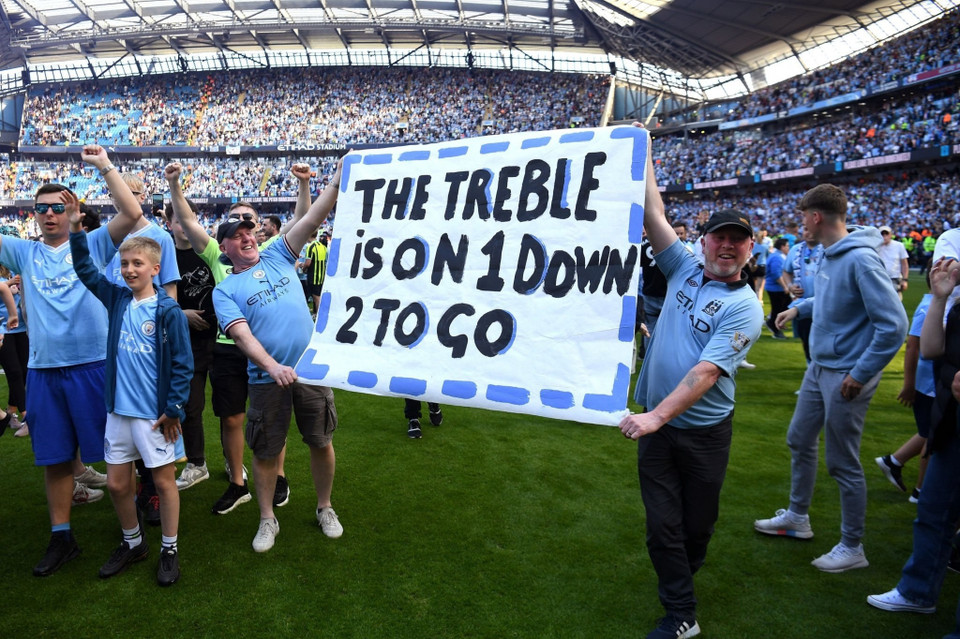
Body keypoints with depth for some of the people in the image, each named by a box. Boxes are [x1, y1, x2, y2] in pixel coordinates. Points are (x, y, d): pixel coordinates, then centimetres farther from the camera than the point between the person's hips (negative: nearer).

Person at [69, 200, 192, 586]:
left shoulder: (168, 311, -12)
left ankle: (169, 550, 23)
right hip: (118, 410, 6)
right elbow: (85, 269, 11)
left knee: (164, 481, 6)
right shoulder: (117, 298, 4)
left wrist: (174, 409, -14)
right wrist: (76, 229, -1)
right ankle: (133, 543, 36)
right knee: (117, 483, 14)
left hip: (155, 413, -6)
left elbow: (182, 363, -12)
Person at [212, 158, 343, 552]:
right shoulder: (225, 290, 3)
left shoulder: (277, 257, 9)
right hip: (267, 377, -1)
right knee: (265, 451, 9)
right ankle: (268, 520, 29)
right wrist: (273, 367, -28)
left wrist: (339, 177, -9)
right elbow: (241, 334, -12)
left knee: (321, 442, 11)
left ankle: (325, 509, 31)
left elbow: (314, 217, 1)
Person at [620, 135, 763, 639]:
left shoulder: (744, 307, -11)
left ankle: (680, 579, 42)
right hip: (655, 422, 3)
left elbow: (706, 372, -22)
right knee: (662, 523, 6)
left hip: (704, 430, -3)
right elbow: (653, 213, 1)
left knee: (697, 522, 14)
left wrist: (657, 416, -32)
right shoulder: (685, 269, 2)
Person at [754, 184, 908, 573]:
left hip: (846, 376, -9)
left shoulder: (860, 259, -23)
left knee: (843, 464, 4)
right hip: (819, 368, 9)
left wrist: (861, 374, -21)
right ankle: (797, 518, 39)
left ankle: (852, 548, 23)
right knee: (800, 441, 20)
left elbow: (893, 324, -24)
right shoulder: (830, 254, 3)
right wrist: (799, 307, 15)